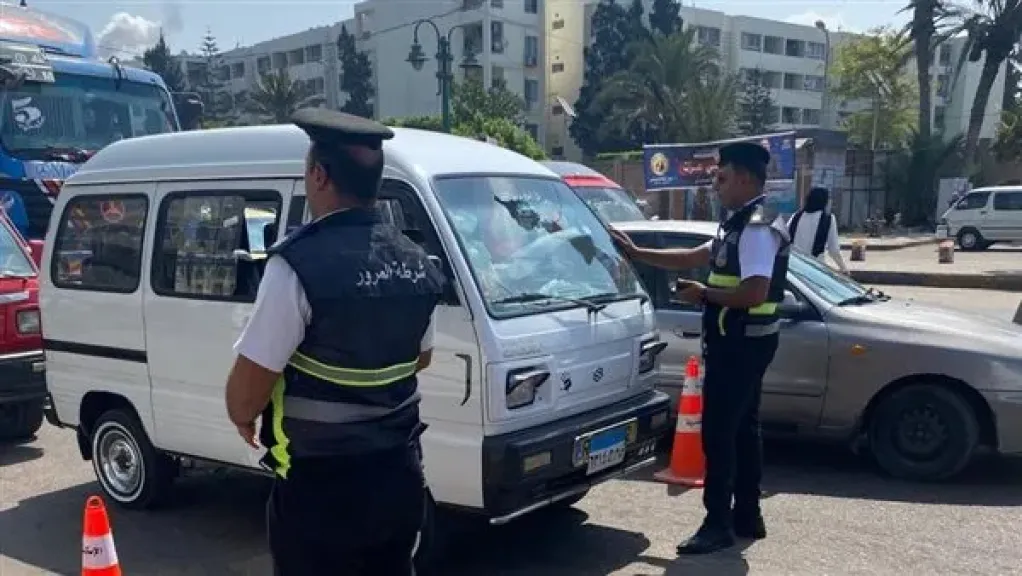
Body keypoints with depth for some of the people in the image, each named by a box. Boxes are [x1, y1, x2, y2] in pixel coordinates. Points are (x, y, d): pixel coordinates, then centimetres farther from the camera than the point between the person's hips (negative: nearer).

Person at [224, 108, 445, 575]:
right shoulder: (416, 262, 3)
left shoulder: (298, 263, -21)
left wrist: (243, 418, 4)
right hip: (399, 476, 7)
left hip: (320, 486, -7)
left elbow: (251, 381, -17)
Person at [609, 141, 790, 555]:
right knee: (742, 428, 15)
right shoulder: (742, 225, 15)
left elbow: (754, 293, -28)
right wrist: (636, 253, 17)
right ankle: (747, 515, 25)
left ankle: (718, 524, 1)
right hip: (741, 341, 11)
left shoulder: (756, 228, -19)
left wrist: (703, 294, -16)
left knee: (718, 431, -6)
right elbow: (692, 258, 19)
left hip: (740, 342, -11)